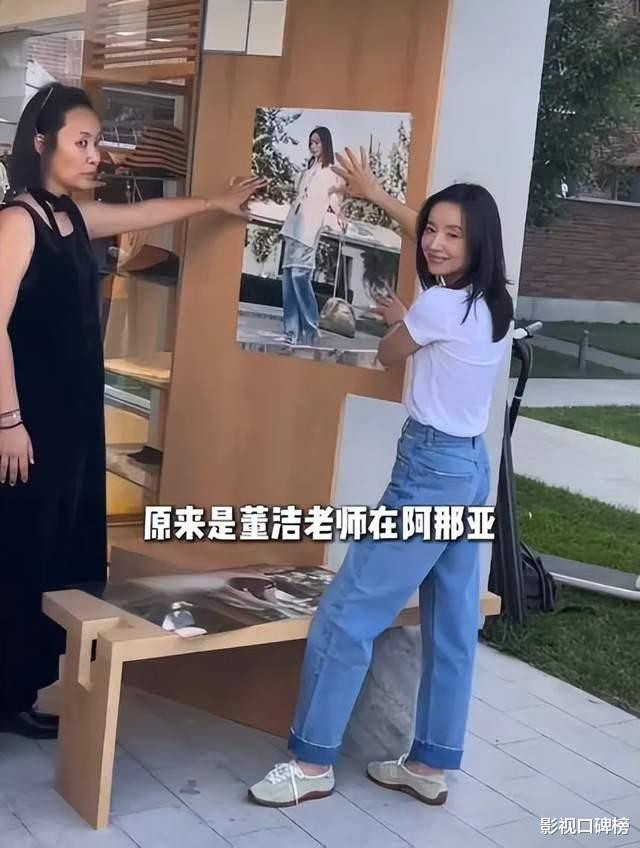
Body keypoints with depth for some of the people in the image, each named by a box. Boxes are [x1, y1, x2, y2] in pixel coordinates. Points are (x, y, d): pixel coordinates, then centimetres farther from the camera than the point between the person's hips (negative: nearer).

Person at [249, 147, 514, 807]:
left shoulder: (440, 304, -18)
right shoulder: (489, 299, 7)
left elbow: (388, 354, 1)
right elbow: (427, 236, 24)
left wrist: (397, 319, 23)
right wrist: (373, 194, 31)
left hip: (431, 469, -9)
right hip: (470, 467, 9)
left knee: (346, 614, -3)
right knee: (452, 626, 11)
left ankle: (312, 763, 4)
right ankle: (430, 766, 21)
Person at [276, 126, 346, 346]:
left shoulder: (331, 172, 2)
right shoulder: (308, 169, 23)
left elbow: (335, 197, -8)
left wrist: (339, 214, -26)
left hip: (309, 230, -7)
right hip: (292, 228, 7)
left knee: (300, 274, -18)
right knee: (288, 277, 2)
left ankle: (311, 328, -12)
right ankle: (292, 332, 3)